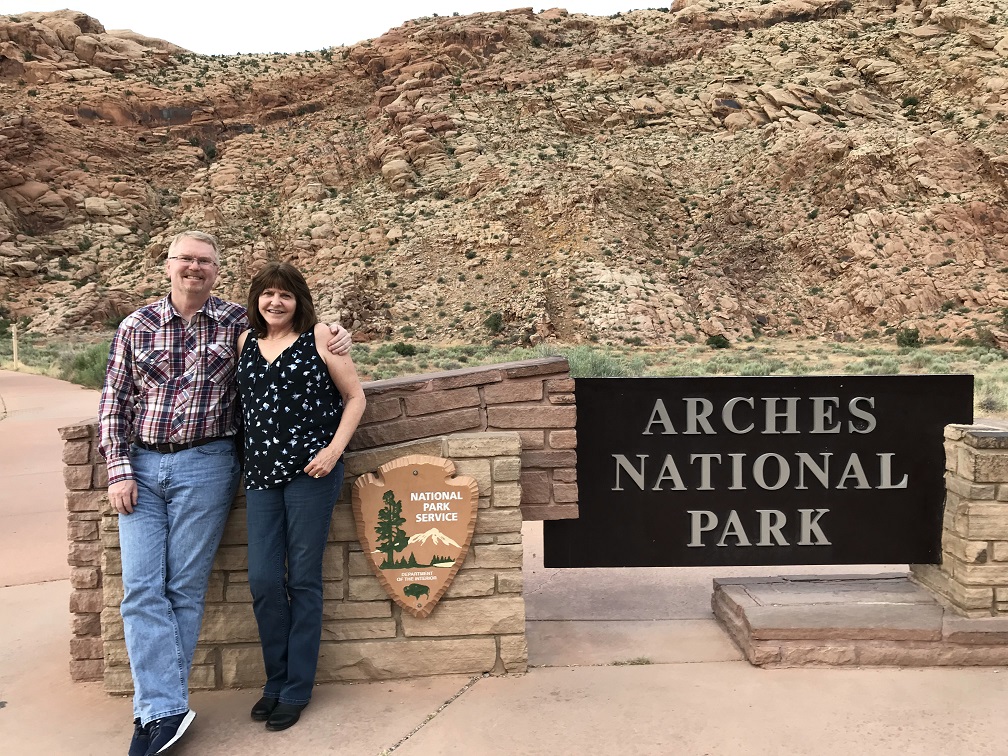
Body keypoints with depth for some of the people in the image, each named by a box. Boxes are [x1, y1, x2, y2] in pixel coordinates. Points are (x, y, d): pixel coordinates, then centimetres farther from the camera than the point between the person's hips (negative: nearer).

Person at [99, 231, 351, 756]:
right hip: (142, 465, 2)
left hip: (205, 465, -2)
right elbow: (113, 402, 8)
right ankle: (166, 710, 3)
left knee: (185, 588, 2)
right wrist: (118, 470, 0)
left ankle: (158, 708, 15)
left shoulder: (237, 323, 2)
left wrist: (337, 336, -7)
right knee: (141, 588, -3)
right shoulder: (135, 327, 7)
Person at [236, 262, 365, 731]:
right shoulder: (245, 343, 11)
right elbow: (238, 402, 20)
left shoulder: (318, 338, -2)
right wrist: (245, 457, 6)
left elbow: (355, 397, 0)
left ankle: (297, 689, 18)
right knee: (263, 581, 4)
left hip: (310, 472, -4)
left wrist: (334, 449, -11)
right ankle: (276, 681, 24)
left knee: (303, 581, 4)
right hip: (261, 473, 4)